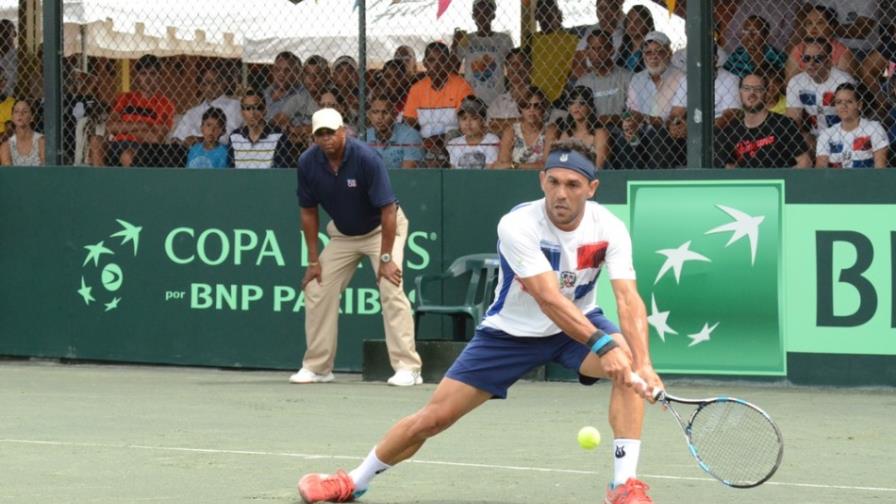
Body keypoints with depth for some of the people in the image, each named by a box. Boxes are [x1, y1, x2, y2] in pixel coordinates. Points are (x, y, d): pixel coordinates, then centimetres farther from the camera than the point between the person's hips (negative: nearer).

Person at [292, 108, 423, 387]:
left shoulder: (366, 159, -30)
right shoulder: (308, 163, -15)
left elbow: (388, 210, -27)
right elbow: (309, 212, -3)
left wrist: (385, 258, -28)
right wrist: (313, 260, -4)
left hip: (381, 228, -5)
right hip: (342, 233, 5)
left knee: (391, 288, -21)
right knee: (316, 289, 1)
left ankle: (408, 368, -22)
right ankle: (317, 366, 14)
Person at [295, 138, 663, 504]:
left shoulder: (609, 229, -22)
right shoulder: (517, 225, -30)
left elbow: (628, 300, -32)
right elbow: (549, 299, -40)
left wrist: (643, 364, -49)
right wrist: (602, 344, -52)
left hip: (581, 323, 2)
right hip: (511, 332, -1)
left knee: (628, 362, -30)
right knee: (432, 418, -1)